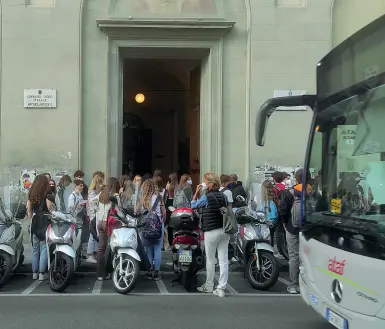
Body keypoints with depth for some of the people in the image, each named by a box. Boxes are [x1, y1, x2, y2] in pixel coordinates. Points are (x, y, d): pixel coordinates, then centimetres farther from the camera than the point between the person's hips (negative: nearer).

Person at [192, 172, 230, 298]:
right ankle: (221, 288, 5)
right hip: (224, 230, 6)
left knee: (210, 260, 9)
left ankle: (209, 286, 22)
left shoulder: (207, 197, -12)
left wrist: (197, 192, 3)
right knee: (223, 260, 3)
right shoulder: (223, 196, 6)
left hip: (211, 232, -5)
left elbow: (193, 205, 1)